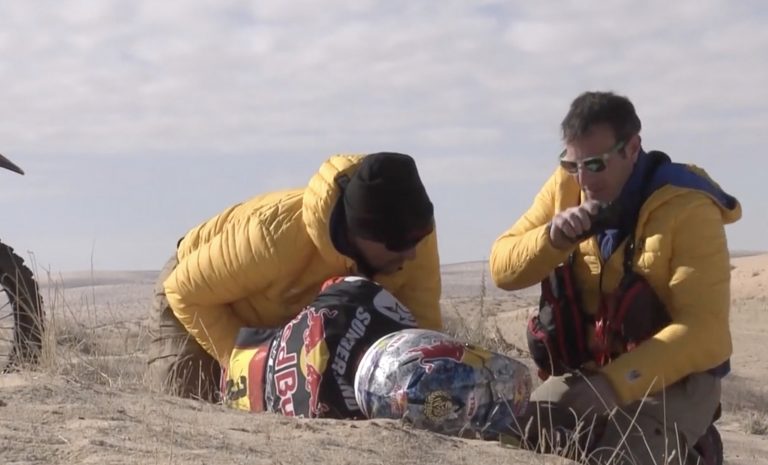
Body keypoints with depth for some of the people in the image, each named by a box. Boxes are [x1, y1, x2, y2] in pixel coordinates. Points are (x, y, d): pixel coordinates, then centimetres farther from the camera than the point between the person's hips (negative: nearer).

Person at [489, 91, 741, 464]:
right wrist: (552, 239, -20)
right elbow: (502, 269, 0)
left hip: (673, 379, -5)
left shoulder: (688, 208, -18)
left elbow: (704, 331, -24)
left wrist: (615, 383, -34)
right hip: (583, 370, 5)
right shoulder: (566, 187, -2)